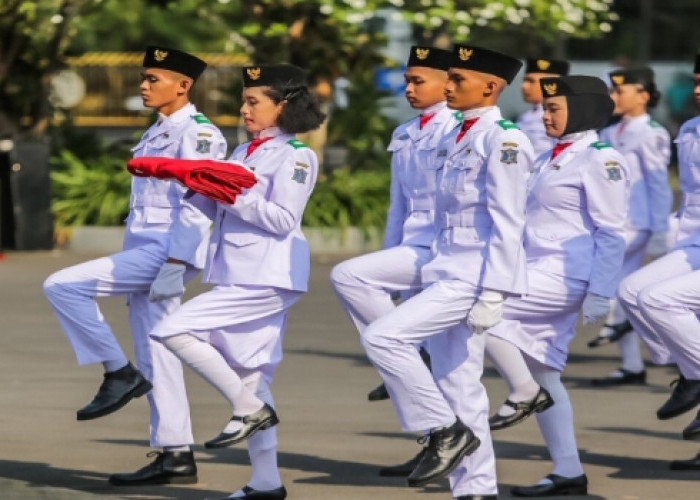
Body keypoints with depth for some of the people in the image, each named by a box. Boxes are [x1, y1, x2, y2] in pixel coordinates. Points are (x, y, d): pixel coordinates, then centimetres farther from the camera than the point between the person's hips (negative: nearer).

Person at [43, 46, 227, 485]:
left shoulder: (198, 133, -11)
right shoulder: (158, 132, 18)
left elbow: (195, 205, -19)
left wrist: (173, 267, -24)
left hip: (163, 251, -9)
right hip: (142, 251, 9)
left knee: (63, 286, -16)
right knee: (156, 358, 8)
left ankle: (119, 373, -7)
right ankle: (176, 456, 9)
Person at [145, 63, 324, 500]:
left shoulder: (296, 156, -7)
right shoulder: (243, 153, 17)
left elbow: (283, 220, -14)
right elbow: (215, 210, 17)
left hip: (266, 279, -9)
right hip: (237, 276, 9)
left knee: (173, 331, -16)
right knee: (248, 376, 8)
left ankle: (249, 409, -9)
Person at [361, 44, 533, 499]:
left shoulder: (502, 139, -12)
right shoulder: (456, 139, 15)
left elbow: (507, 224, -17)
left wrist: (492, 295, -20)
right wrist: (427, 275, 19)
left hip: (473, 275, -9)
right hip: (446, 273, 9)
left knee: (383, 338, -18)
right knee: (458, 386, 8)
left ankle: (446, 430, -7)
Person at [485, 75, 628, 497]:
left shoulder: (600, 160, -11)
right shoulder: (551, 160, 17)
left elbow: (611, 233, -14)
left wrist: (600, 294, -18)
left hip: (566, 277, -9)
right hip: (541, 275, 9)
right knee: (544, 376, 8)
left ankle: (526, 394, -5)